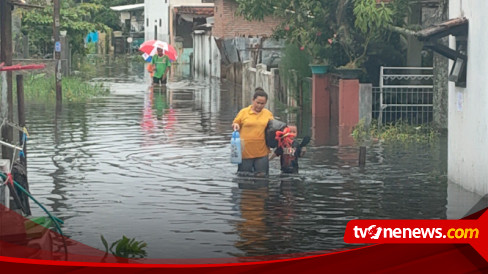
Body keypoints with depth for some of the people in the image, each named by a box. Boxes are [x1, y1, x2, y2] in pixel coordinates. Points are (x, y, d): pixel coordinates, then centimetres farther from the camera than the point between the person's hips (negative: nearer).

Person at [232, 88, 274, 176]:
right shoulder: (243, 112, 3)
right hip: (245, 152, -1)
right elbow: (234, 124, 11)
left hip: (262, 153, 1)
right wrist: (235, 126, -12)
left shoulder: (268, 114, 9)